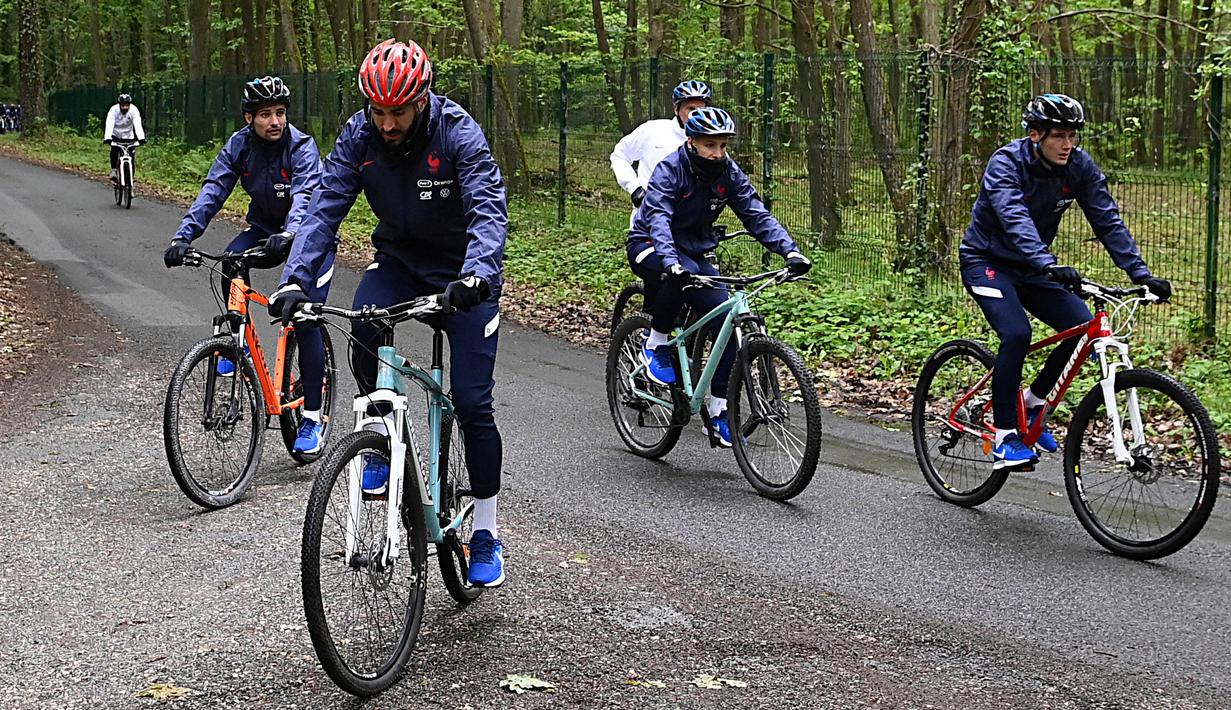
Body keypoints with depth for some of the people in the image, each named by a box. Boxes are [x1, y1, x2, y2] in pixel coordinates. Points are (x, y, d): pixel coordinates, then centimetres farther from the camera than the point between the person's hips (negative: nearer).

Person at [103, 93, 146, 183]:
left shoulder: (134, 110, -23)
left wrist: (141, 138, -49)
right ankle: (114, 170, -13)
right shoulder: (113, 110, -25)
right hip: (116, 135, -1)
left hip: (128, 136, 1)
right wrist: (107, 138, -50)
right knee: (114, 149, -27)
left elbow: (138, 125, -34)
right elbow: (109, 125, -34)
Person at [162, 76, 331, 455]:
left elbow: (305, 196, -38)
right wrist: (183, 236, -33)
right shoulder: (239, 146, -11)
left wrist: (289, 234, -58)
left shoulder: (302, 147, -23)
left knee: (306, 320, -12)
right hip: (264, 228, 4)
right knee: (231, 262, -29)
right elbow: (212, 192, -19)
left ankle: (312, 417, -4)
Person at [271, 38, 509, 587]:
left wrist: (475, 275, -55)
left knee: (471, 403, -8)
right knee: (362, 333, -30)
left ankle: (485, 533, 7)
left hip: (463, 273, -3)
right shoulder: (359, 136, -15)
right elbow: (325, 208, -19)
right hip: (398, 258, 3)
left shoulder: (459, 135, -26)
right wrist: (295, 280, -33)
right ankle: (383, 438, -4)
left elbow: (489, 211, -36)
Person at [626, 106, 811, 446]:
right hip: (650, 248, -5)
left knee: (728, 321, -14)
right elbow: (657, 217, -36)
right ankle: (656, 342, -16)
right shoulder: (669, 170, -22)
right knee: (680, 274, -40)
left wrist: (791, 251, -28)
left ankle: (719, 411, -5)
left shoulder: (729, 173, -7)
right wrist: (670, 261, -55)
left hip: (695, 254, 5)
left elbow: (757, 214, -12)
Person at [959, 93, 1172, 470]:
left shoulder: (1079, 166, -10)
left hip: (1031, 266, 6)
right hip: (987, 261, -6)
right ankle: (1005, 438, -17)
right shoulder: (1006, 163, -25)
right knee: (1016, 333, -28)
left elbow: (1108, 221, -12)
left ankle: (1033, 400, 10)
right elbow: (1015, 218, -41)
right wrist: (1049, 265, -57)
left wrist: (1142, 275, -22)